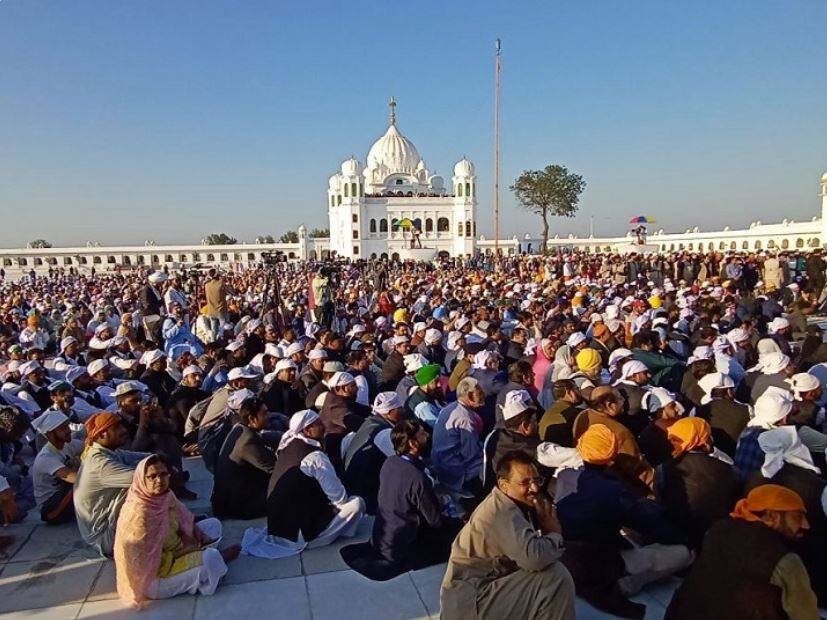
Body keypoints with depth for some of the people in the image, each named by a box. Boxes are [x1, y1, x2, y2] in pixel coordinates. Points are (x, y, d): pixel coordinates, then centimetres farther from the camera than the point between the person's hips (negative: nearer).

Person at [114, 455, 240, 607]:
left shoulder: (165, 495, -7)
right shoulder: (139, 513, -30)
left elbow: (185, 519, 9)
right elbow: (152, 558, -25)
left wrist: (197, 534, -9)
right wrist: (190, 547, -17)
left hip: (170, 550, 9)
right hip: (153, 574, -9)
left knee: (214, 524, 14)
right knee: (210, 559, -24)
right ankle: (221, 557, 7)